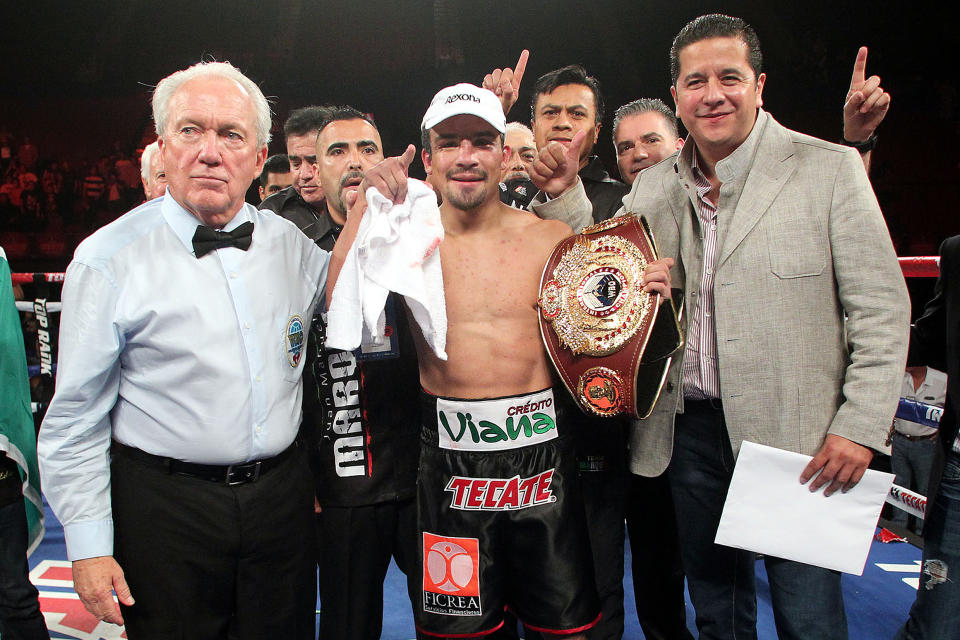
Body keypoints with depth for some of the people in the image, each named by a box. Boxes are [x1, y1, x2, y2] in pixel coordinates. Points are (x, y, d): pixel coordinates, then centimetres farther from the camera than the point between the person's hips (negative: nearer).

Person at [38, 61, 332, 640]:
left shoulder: (290, 243, 3)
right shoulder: (109, 258, -9)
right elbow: (77, 420, -6)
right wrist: (88, 546, -7)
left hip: (282, 499, 4)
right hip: (164, 507, -3)